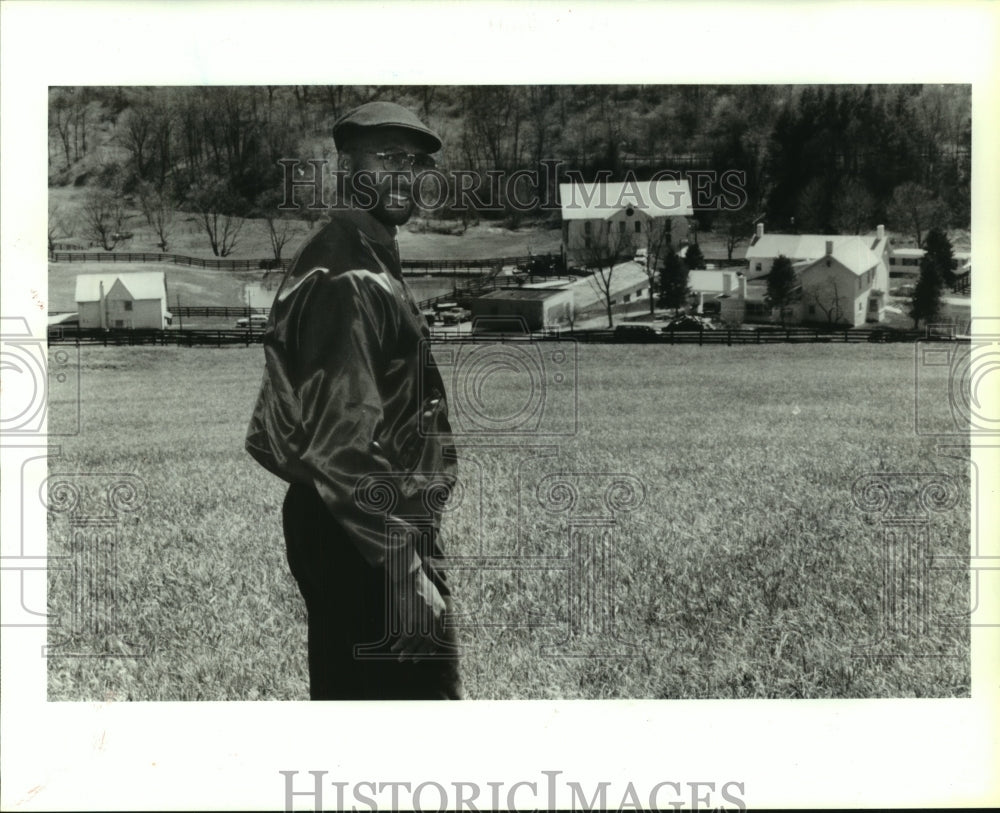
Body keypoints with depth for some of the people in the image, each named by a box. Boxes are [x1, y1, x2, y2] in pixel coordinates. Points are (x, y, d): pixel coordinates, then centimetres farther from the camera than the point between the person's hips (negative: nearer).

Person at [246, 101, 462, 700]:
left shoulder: (334, 258, 14)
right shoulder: (355, 279, -17)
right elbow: (343, 440, -25)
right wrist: (406, 560, -23)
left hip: (330, 529, 10)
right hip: (366, 538, -10)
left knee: (344, 686, 19)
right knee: (420, 685, -3)